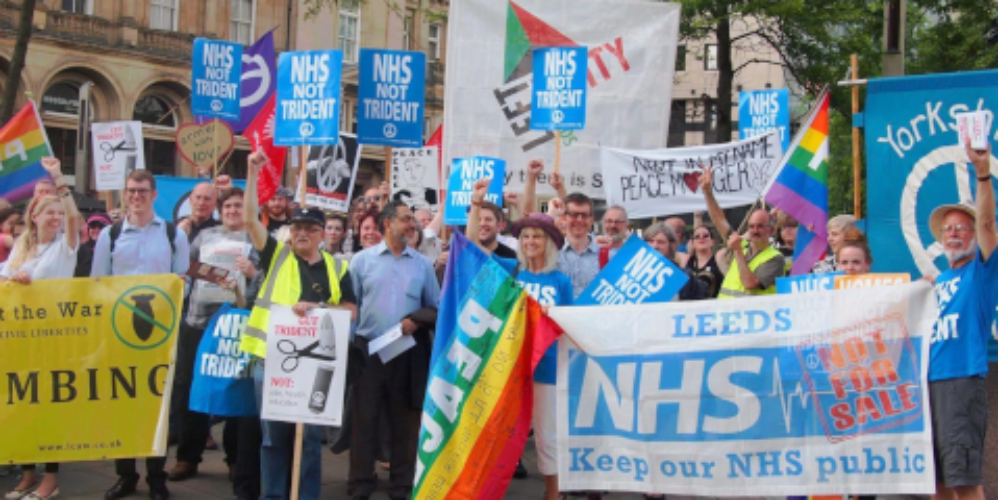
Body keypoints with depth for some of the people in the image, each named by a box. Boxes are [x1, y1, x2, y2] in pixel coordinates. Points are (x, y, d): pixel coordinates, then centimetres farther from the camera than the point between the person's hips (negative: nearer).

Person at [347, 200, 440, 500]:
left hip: (408, 353, 2)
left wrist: (418, 321, -9)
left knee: (405, 422, 7)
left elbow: (436, 307, 9)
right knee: (364, 419, 1)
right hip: (368, 350, -1)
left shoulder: (422, 264, 7)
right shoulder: (362, 260, 3)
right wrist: (348, 343, -4)